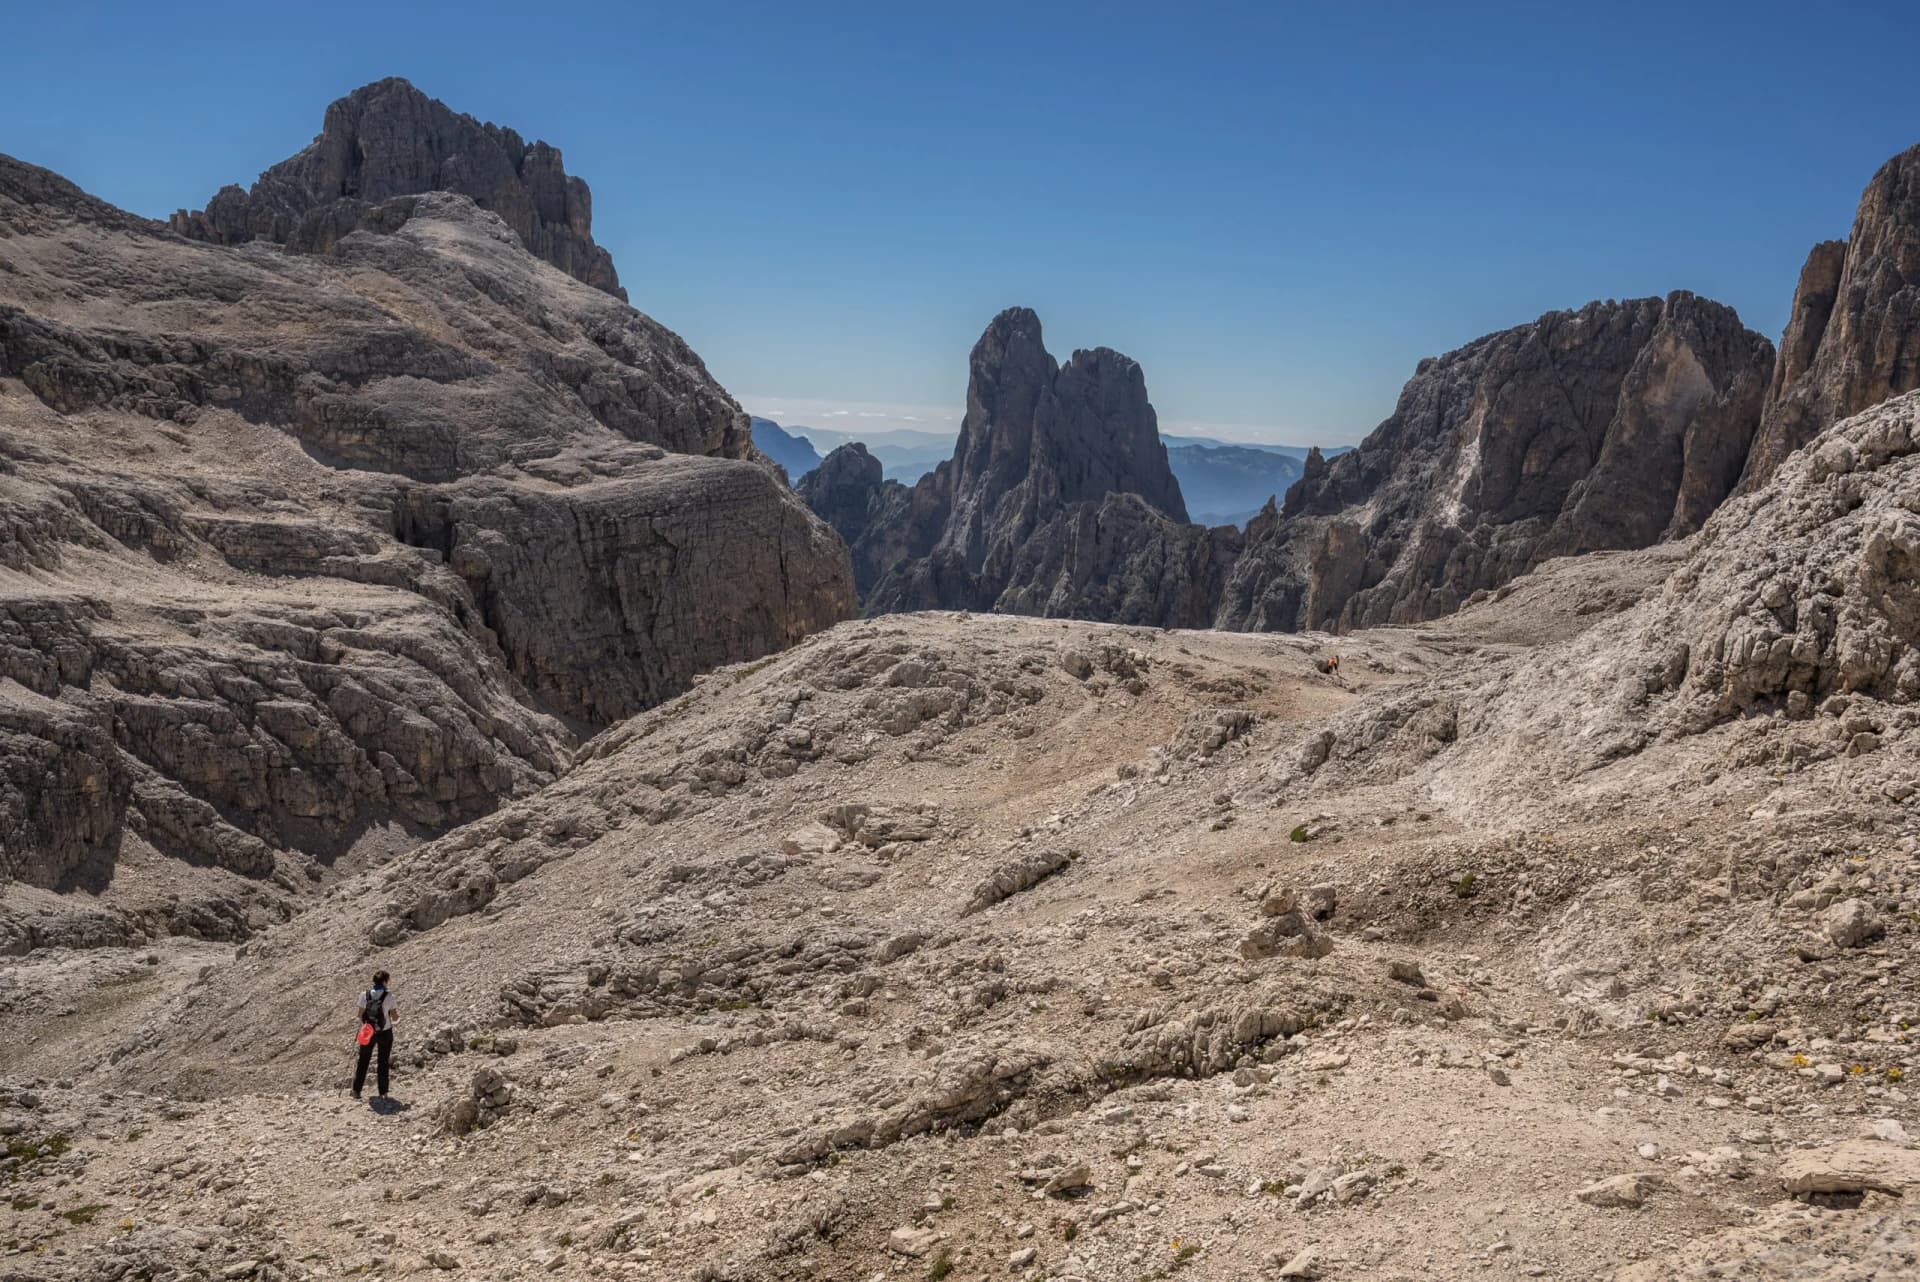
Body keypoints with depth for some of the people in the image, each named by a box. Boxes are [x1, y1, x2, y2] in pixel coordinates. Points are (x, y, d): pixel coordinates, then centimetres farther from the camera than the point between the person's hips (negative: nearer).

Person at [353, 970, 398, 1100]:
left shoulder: (365, 995, -10)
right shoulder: (389, 997, -16)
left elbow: (360, 1015, -3)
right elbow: (395, 1017, -11)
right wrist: (397, 1013, 11)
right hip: (385, 1033, -2)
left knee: (363, 1062, 18)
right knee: (383, 1063, 14)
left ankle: (356, 1091, 22)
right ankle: (383, 1093, 16)